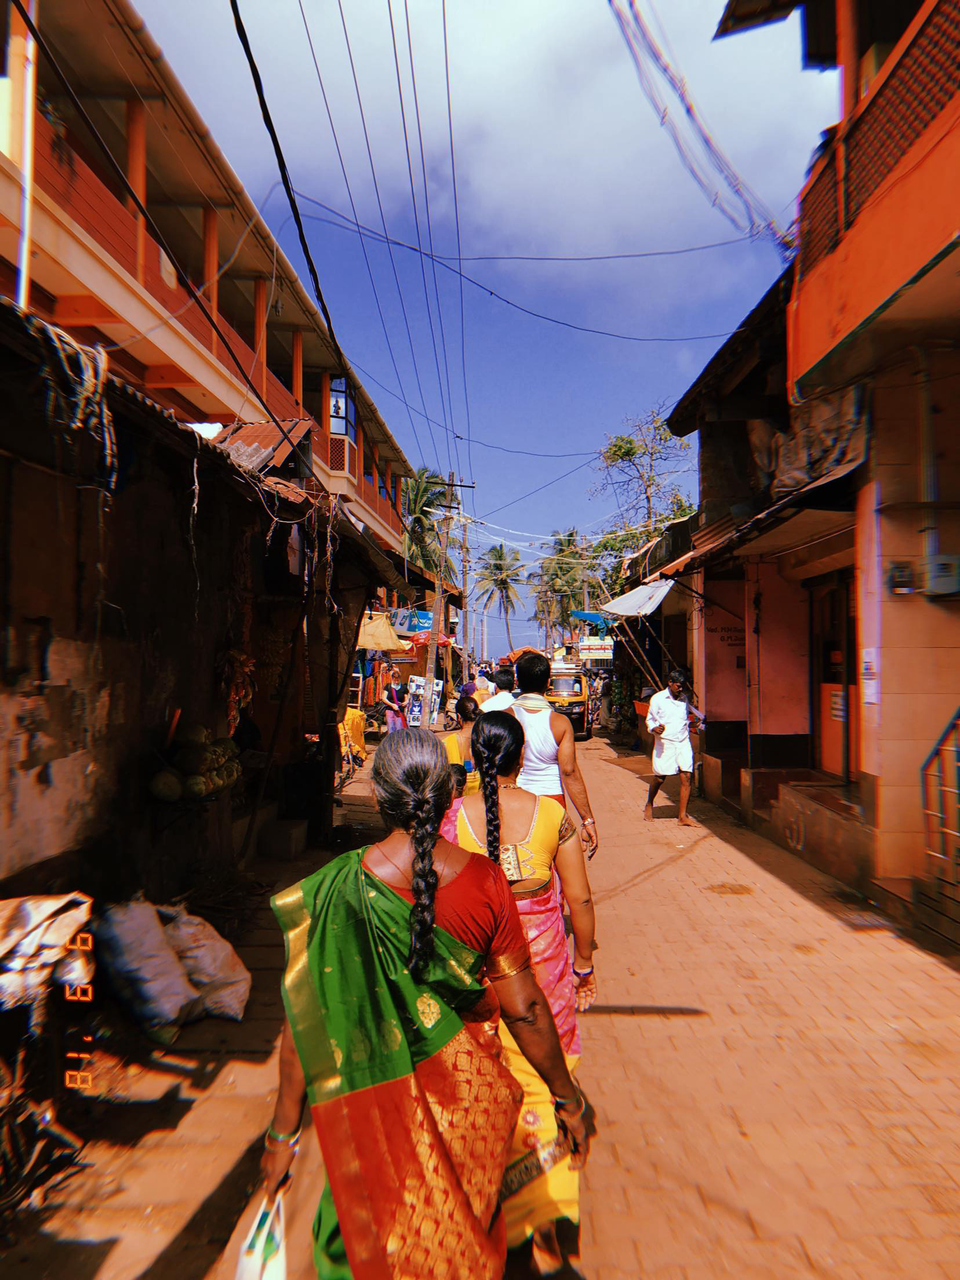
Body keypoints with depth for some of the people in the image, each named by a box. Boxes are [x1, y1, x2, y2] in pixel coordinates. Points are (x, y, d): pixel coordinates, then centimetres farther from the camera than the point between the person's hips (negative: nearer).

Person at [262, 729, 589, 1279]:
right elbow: (525, 1008, -12)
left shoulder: (335, 891, -22)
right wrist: (568, 1098, 4)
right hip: (472, 1099, 2)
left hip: (381, 1111, -1)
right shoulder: (485, 880, -19)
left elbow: (305, 1025, -15)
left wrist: (284, 1133, 0)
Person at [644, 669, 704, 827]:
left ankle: (682, 815, -1)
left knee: (686, 776, -6)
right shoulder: (657, 699, -2)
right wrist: (655, 729, -17)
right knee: (659, 777, 2)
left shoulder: (684, 698, 12)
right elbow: (650, 719, 2)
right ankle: (649, 805, 30)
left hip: (683, 743, 4)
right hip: (664, 743, -4)